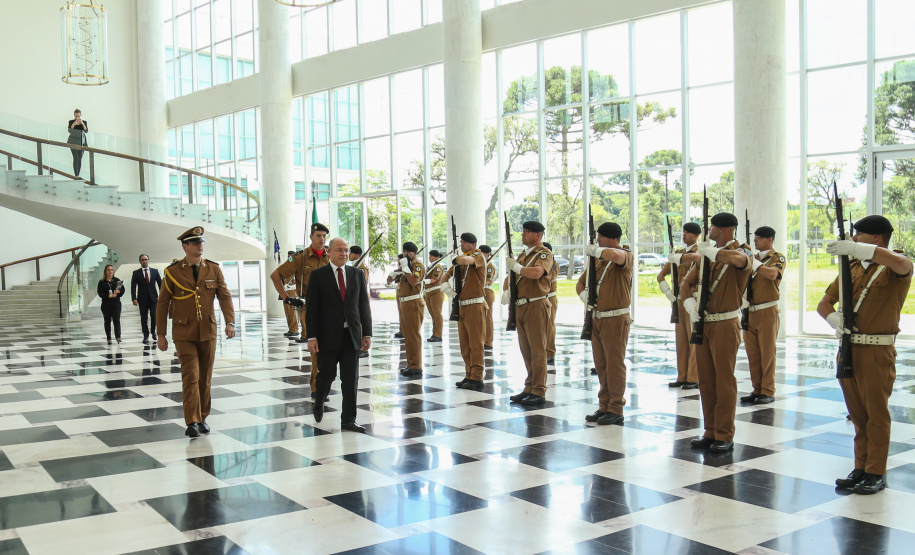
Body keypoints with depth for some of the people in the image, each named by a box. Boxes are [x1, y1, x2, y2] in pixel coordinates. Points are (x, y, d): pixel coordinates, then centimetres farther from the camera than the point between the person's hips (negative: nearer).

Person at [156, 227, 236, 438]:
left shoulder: (214, 269, 5)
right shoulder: (173, 272, -2)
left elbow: (225, 296, 0)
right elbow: (162, 304, 2)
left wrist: (230, 321, -15)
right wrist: (161, 334, 0)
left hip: (208, 332, 3)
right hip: (184, 334, -3)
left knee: (205, 377, 9)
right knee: (191, 376, -9)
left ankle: (202, 418, 22)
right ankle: (192, 422, -5)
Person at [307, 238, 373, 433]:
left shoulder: (357, 274, 9)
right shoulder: (318, 275, -1)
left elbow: (364, 305, 9)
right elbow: (311, 308, -4)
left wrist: (367, 333, 3)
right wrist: (311, 337, -10)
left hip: (351, 335, 3)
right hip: (328, 335, -3)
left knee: (351, 379, 2)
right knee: (326, 375, 7)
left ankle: (348, 419, 10)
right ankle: (319, 402, 37)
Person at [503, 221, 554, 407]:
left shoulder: (544, 254, -7)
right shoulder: (522, 255, 19)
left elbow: (536, 273, -26)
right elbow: (510, 277, 24)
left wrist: (516, 266, -14)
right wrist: (505, 291, 4)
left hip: (535, 306, -8)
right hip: (520, 306, 8)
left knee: (537, 350, -7)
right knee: (526, 350, 12)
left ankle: (539, 393, -4)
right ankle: (529, 389, 19)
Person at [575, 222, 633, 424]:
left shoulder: (625, 255, -8)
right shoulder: (598, 260, 14)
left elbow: (614, 255, -34)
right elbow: (581, 283, 21)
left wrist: (594, 250, -19)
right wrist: (584, 295, -1)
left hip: (615, 319, -8)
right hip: (597, 318, 8)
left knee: (615, 364, -3)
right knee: (601, 365, 11)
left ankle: (616, 410, 4)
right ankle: (604, 406, 20)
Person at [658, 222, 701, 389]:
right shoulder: (677, 253, 15)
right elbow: (661, 275, 20)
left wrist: (677, 259, -24)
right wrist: (668, 293, 6)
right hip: (679, 301, 7)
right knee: (681, 341, 9)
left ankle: (694, 379, -1)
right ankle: (682, 377, 14)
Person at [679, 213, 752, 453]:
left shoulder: (741, 251, -7)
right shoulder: (706, 255, 14)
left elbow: (738, 259, -33)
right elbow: (686, 283, 15)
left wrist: (709, 251, -19)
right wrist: (691, 305, -4)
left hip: (725, 325, -7)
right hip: (703, 323, 7)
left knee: (724, 381, -3)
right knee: (705, 379, 9)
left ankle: (725, 436, 4)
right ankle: (710, 432, 18)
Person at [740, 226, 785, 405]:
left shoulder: (777, 257, -2)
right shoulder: (753, 258, 17)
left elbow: (772, 274, -23)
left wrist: (752, 261, -26)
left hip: (767, 312, -6)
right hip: (750, 311, 6)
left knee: (767, 353, -3)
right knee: (752, 353, 7)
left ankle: (768, 392, 3)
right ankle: (757, 389, 15)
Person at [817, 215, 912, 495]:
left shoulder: (894, 267, -4)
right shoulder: (853, 268, 14)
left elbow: (901, 263, -31)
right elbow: (824, 304, 14)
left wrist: (855, 248, -36)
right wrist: (835, 322, -8)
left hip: (877, 351, -6)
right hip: (849, 348, 6)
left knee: (876, 414, 0)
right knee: (858, 414, 12)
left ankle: (876, 473, 8)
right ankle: (861, 468, 20)